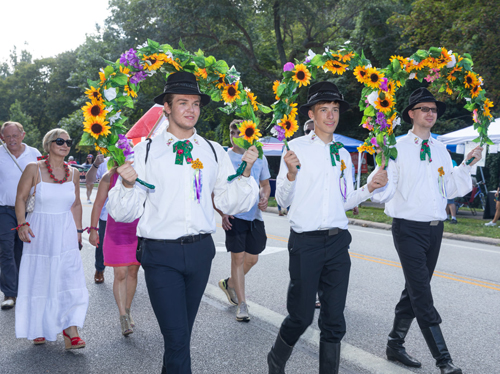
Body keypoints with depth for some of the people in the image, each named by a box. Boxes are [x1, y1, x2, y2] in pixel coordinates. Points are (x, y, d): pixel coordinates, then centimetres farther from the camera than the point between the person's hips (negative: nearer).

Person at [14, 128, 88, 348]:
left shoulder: (73, 174, 5)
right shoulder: (34, 169, -4)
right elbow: (21, 198, -1)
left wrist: (78, 231, 13)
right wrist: (22, 224, -12)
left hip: (65, 233, 2)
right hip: (39, 232, -2)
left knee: (70, 279, -9)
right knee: (38, 282, 8)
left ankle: (71, 332, -7)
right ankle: (39, 329, 26)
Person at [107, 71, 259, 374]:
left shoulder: (214, 152, 7)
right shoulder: (146, 151, -1)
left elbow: (231, 204, 5)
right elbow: (123, 213, -2)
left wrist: (246, 171, -7)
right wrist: (127, 184, -20)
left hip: (200, 250, 4)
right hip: (161, 253, -3)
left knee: (182, 331, 19)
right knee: (177, 337, -7)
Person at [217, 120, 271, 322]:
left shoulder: (259, 157, 9)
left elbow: (265, 184, 18)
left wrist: (265, 197, -4)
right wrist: (222, 212, -13)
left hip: (254, 215, 4)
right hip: (234, 215, -4)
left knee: (252, 258, 9)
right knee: (238, 257, -4)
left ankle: (229, 283, 36)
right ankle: (242, 304, 6)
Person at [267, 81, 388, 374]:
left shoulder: (343, 154, 13)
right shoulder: (297, 147, -2)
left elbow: (346, 201, 17)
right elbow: (283, 200, -4)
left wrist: (370, 188, 1)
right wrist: (291, 173, -22)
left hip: (338, 241, 5)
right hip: (306, 242, -4)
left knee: (334, 319, 9)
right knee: (301, 316, 2)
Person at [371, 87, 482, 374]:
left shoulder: (441, 150, 11)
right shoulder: (397, 148, -5)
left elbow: (452, 190, 9)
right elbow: (384, 192, -10)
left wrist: (466, 165, -3)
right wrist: (378, 187, -32)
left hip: (435, 229, 6)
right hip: (409, 229, -6)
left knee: (415, 290, 13)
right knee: (422, 296, -7)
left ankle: (395, 345, 26)